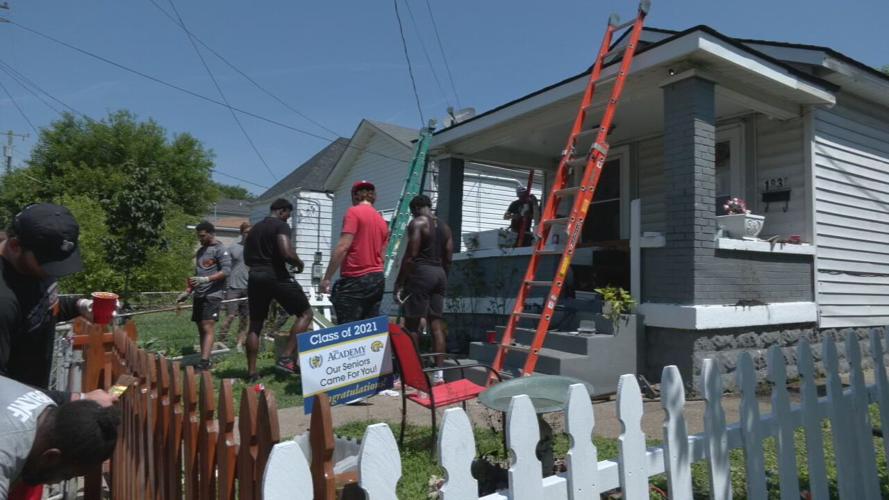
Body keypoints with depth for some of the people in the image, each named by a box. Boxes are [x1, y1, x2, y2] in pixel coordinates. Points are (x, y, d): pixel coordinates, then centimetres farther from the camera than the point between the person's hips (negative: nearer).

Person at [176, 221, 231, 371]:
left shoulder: (220, 249, -6)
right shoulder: (200, 251, 20)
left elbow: (227, 270, -16)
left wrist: (206, 279, -23)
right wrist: (188, 292, 23)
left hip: (212, 295, -8)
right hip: (199, 295, 8)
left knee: (208, 328, -13)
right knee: (201, 328, 7)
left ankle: (204, 361, -17)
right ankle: (204, 361, 11)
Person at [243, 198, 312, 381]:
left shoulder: (254, 229, 19)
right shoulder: (281, 226, -6)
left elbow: (247, 259, 23)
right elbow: (287, 253, -20)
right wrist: (299, 263, -2)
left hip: (255, 277, 8)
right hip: (276, 276, -8)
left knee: (255, 325, 13)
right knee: (305, 313, 2)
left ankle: (251, 372, 11)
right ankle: (286, 358, -9)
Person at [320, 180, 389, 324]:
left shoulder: (354, 212, -5)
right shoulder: (382, 220, 15)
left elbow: (343, 247, -13)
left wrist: (326, 278, -10)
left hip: (356, 280, -7)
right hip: (378, 279, 7)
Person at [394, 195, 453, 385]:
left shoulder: (417, 223, -5)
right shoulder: (444, 226, 17)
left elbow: (410, 255, -12)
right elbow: (448, 258, 14)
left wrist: (399, 282, -10)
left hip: (421, 272, -7)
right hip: (440, 274, 7)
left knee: (412, 323, 0)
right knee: (437, 324, 5)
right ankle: (439, 373, 3)